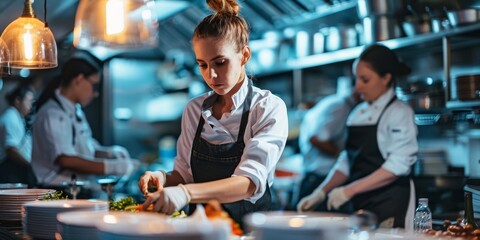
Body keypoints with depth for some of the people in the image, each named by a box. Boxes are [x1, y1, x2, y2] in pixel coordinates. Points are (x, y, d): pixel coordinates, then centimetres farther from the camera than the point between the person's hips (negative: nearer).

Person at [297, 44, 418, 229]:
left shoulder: (399, 113, -7)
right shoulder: (357, 113, 12)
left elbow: (397, 166, -16)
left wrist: (350, 190, -20)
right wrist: (321, 192, 2)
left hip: (388, 206, -6)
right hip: (357, 205, 6)